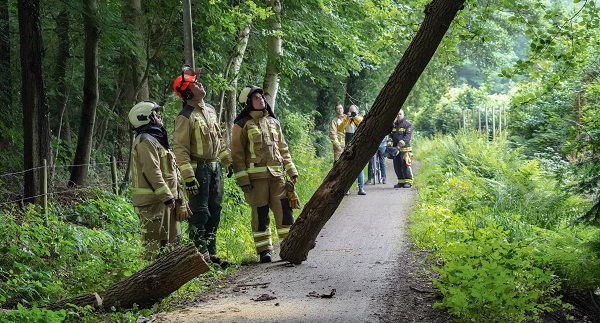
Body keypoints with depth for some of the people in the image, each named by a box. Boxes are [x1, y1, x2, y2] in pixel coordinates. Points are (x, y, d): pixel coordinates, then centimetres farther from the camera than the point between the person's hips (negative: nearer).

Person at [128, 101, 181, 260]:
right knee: (156, 241, -10)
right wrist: (167, 197, -23)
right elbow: (152, 172, -22)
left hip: (162, 199, 11)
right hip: (152, 200, -11)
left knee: (173, 240, 16)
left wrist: (174, 195, 23)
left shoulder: (154, 139, 21)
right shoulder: (145, 141, -14)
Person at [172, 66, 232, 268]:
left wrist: (229, 160, 21)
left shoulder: (210, 110, 12)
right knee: (200, 213, -6)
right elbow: (180, 148, -17)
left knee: (214, 212, 11)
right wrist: (188, 177, -22)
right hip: (198, 168, -8)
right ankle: (201, 255, -1)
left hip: (215, 166, 8)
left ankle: (211, 253, 19)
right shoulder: (185, 117, -14)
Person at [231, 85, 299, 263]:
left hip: (277, 174, 4)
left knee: (285, 210, -2)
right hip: (256, 176, -4)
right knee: (260, 214, 0)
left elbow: (283, 148, 21)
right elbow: (237, 154, -2)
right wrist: (243, 180, -9)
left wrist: (292, 171, 15)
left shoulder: (274, 122, 17)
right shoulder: (242, 125, 0)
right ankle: (264, 250, 8)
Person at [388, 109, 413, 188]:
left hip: (404, 149, -6)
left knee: (405, 165, -10)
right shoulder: (394, 125, 19)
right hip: (395, 149, 6)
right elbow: (391, 135, 17)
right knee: (397, 166, 5)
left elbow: (407, 137, -11)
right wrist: (390, 141, -6)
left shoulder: (408, 125, -1)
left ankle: (408, 181, -4)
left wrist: (400, 144, -24)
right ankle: (401, 181, 13)